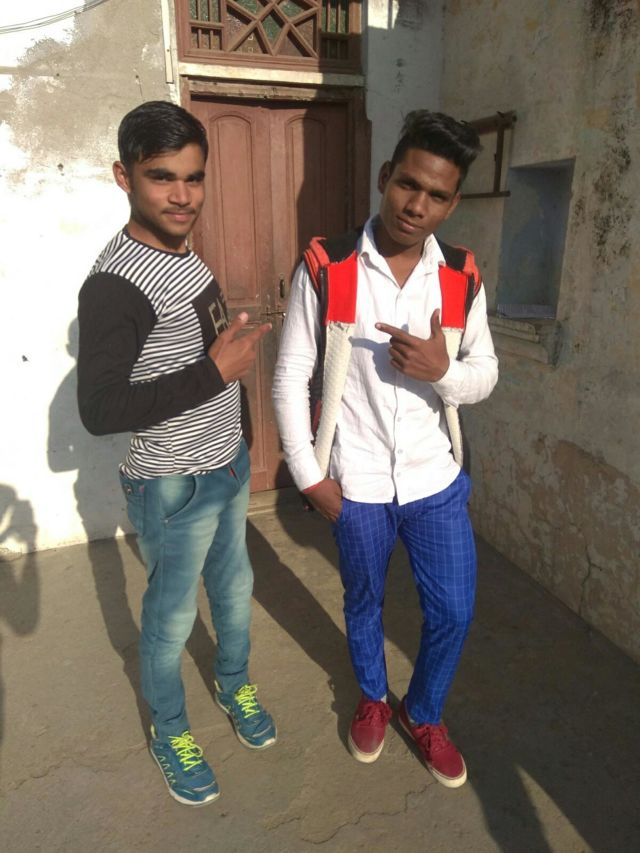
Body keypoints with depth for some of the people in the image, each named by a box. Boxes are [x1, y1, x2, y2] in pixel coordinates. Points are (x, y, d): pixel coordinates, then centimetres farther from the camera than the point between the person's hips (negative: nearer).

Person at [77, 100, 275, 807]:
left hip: (228, 468, 8)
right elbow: (99, 410, -30)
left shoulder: (184, 255, 5)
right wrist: (216, 371, -29)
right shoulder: (115, 283, -24)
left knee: (234, 588, 24)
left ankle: (234, 685, 51)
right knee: (172, 617, 13)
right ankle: (170, 732, 40)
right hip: (173, 489, -8)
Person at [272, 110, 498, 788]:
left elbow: (485, 374, 3)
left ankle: (424, 713, 43)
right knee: (363, 603, 20)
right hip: (355, 486, -2)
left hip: (436, 481, 2)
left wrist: (442, 370, -21)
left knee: (453, 613, 12)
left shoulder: (462, 278, -5)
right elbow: (290, 378, -8)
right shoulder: (325, 269, -13)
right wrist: (309, 477, -9)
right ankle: (372, 698, 51)